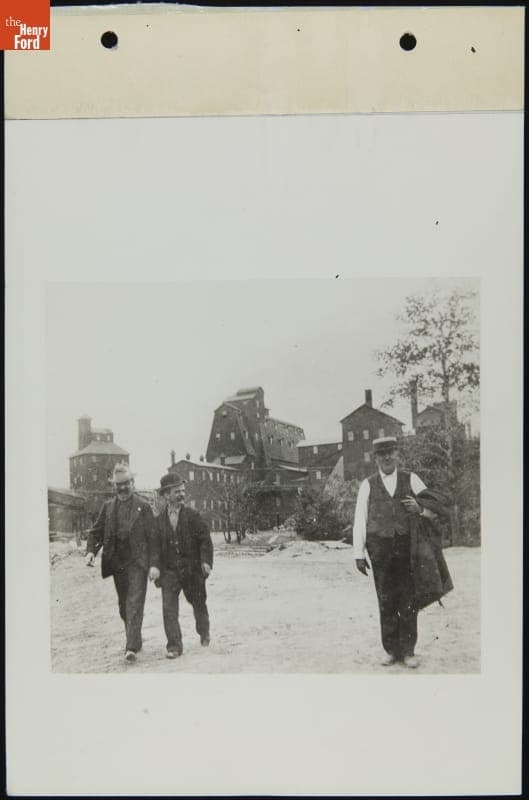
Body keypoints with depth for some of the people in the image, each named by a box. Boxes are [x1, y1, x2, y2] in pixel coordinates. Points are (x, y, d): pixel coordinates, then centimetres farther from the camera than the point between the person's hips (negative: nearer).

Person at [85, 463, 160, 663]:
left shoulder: (143, 506, -1)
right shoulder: (108, 507, 10)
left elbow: (152, 537, -3)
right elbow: (96, 532, 13)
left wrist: (154, 564, -9)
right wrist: (91, 551, -6)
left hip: (137, 563, -4)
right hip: (116, 563, 4)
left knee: (134, 604, -11)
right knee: (124, 606, 13)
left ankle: (131, 647, -13)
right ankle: (134, 641, 28)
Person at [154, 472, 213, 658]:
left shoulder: (193, 516, -3)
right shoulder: (159, 520, 2)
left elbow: (205, 540, -6)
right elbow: (156, 545, 9)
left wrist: (206, 561, -18)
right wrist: (157, 568, 6)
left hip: (192, 568, -1)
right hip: (169, 570, 1)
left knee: (198, 604, 15)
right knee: (168, 607, -10)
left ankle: (204, 634, 41)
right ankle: (174, 646, -2)